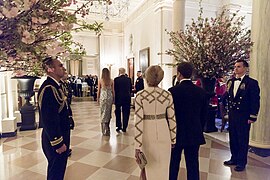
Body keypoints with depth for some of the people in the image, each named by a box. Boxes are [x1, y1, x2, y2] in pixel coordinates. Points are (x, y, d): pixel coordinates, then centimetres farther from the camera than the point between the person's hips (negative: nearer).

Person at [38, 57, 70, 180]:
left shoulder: (55, 86, 7)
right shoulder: (48, 89, -24)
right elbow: (48, 120, -27)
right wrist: (58, 143, -20)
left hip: (61, 136, 9)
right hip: (55, 140, -9)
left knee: (59, 169, 25)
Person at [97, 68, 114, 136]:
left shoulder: (100, 81, -4)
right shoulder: (111, 81, -1)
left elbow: (98, 91, 1)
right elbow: (113, 91, 2)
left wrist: (98, 98, 12)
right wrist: (113, 98, 12)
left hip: (103, 97, -1)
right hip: (110, 97, 1)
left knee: (103, 113, 4)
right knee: (108, 112, 13)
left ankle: (105, 130, 0)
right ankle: (107, 127, 24)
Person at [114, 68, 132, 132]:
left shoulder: (116, 79, -8)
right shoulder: (129, 79, -1)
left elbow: (114, 89, -5)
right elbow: (131, 89, 4)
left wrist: (115, 98, 5)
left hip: (118, 98, -1)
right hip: (127, 98, 2)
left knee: (118, 112, 15)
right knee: (126, 113, 8)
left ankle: (119, 126, 15)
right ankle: (124, 127, 13)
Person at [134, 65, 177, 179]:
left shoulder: (140, 96, -13)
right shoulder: (168, 95, -7)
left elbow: (138, 121, -15)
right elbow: (172, 119, -2)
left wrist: (137, 145, -9)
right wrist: (173, 139, 9)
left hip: (147, 133, -1)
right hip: (163, 132, 2)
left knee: (150, 166, 21)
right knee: (163, 167, 19)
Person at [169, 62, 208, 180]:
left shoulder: (173, 91, -15)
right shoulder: (201, 92, -2)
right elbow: (204, 115, 5)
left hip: (176, 134, -3)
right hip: (195, 134, 4)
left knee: (173, 164, 12)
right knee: (193, 165, 15)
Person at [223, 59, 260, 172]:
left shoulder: (252, 83, -8)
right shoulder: (231, 82, 9)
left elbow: (255, 101, -10)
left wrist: (252, 117, -12)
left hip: (244, 116, -5)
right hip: (232, 115, 6)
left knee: (243, 140, 6)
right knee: (233, 138, 14)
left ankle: (241, 162, 20)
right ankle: (234, 159, 30)